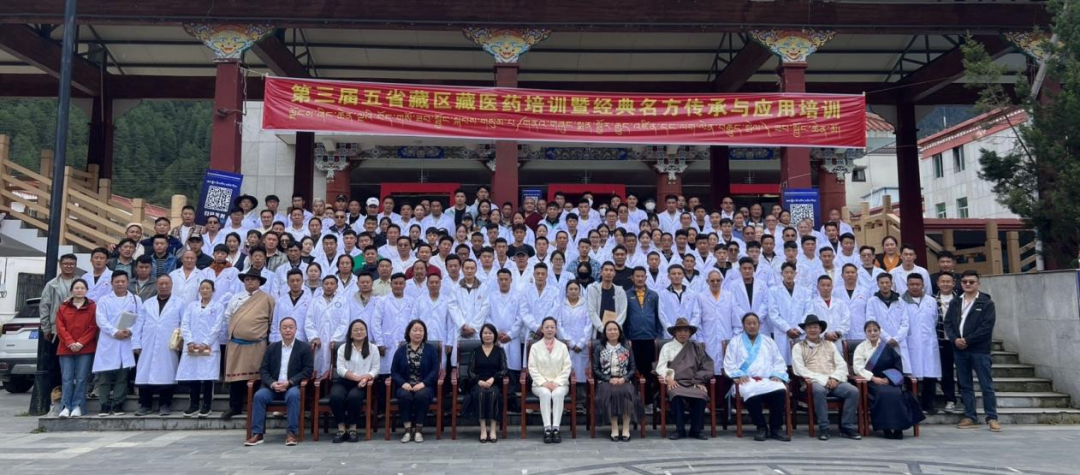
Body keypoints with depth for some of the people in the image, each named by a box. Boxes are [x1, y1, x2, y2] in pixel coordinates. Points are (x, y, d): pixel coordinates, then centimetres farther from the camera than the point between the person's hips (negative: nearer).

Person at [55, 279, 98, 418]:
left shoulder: (93, 307, 4)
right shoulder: (63, 307, 11)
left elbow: (93, 328, -2)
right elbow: (60, 327, 3)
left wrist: (81, 343, -11)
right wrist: (70, 343, -10)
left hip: (86, 349, -2)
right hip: (66, 349, 2)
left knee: (81, 379, -2)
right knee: (67, 379, -1)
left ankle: (77, 406, 2)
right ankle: (65, 407, 0)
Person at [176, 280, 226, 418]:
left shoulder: (218, 307, 7)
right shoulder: (191, 306, 16)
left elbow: (217, 327, -3)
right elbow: (184, 325, 6)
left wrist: (205, 344, -12)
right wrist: (190, 342, -9)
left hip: (209, 348, -3)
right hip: (191, 347, 3)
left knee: (207, 376, -4)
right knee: (192, 376, 2)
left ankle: (206, 406, 5)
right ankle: (194, 405, 13)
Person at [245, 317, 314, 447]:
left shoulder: (305, 348, 4)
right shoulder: (271, 348, 14)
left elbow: (308, 370, -5)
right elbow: (263, 370, 6)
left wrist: (289, 382, -17)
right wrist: (272, 383, -15)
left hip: (293, 386, -3)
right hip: (272, 385, 3)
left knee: (293, 395, -35)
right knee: (259, 395, -27)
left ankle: (291, 432, -29)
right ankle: (257, 433, -22)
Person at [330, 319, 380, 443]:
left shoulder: (373, 348, 9)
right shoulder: (343, 348, 10)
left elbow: (375, 369, 3)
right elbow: (340, 369, -1)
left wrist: (365, 378, -19)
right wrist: (357, 377, -15)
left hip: (362, 383, -1)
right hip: (344, 381, 1)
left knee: (354, 396, -34)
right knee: (336, 396, -32)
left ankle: (353, 429, -19)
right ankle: (341, 429, -20)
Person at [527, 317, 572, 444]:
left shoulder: (562, 346, 10)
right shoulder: (535, 347, 7)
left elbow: (567, 367, 3)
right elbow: (532, 368, 0)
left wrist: (557, 382, -12)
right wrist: (543, 382, -13)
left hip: (559, 383, 0)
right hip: (540, 384, 0)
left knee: (557, 394, -33)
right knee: (545, 393, -34)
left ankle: (555, 429, -35)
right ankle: (547, 429, -35)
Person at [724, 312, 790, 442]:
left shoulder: (769, 341, 25)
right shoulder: (735, 342, 18)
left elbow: (779, 362, 18)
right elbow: (729, 364, 8)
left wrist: (776, 375, -2)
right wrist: (739, 375, -10)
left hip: (769, 380, 2)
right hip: (747, 380, -2)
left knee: (780, 390, -33)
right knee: (751, 393, -39)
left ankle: (776, 428, -18)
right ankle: (761, 427, -20)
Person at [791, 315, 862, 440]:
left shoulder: (830, 345, 22)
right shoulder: (798, 347, 9)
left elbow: (842, 365, 12)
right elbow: (800, 370, -5)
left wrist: (834, 378, -9)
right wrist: (823, 379, -14)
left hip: (834, 381, 4)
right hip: (814, 381, -4)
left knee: (853, 391, -23)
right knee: (819, 391, -38)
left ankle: (847, 427, -14)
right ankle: (823, 428, -25)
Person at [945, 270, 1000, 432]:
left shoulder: (986, 303, -1)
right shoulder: (955, 303, 13)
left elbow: (987, 327, -10)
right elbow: (948, 323, 7)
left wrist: (967, 340, -14)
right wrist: (954, 339, -11)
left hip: (979, 350, -4)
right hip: (959, 350, 4)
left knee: (986, 385, -2)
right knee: (965, 385, 8)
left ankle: (992, 418, 4)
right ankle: (970, 417, 14)